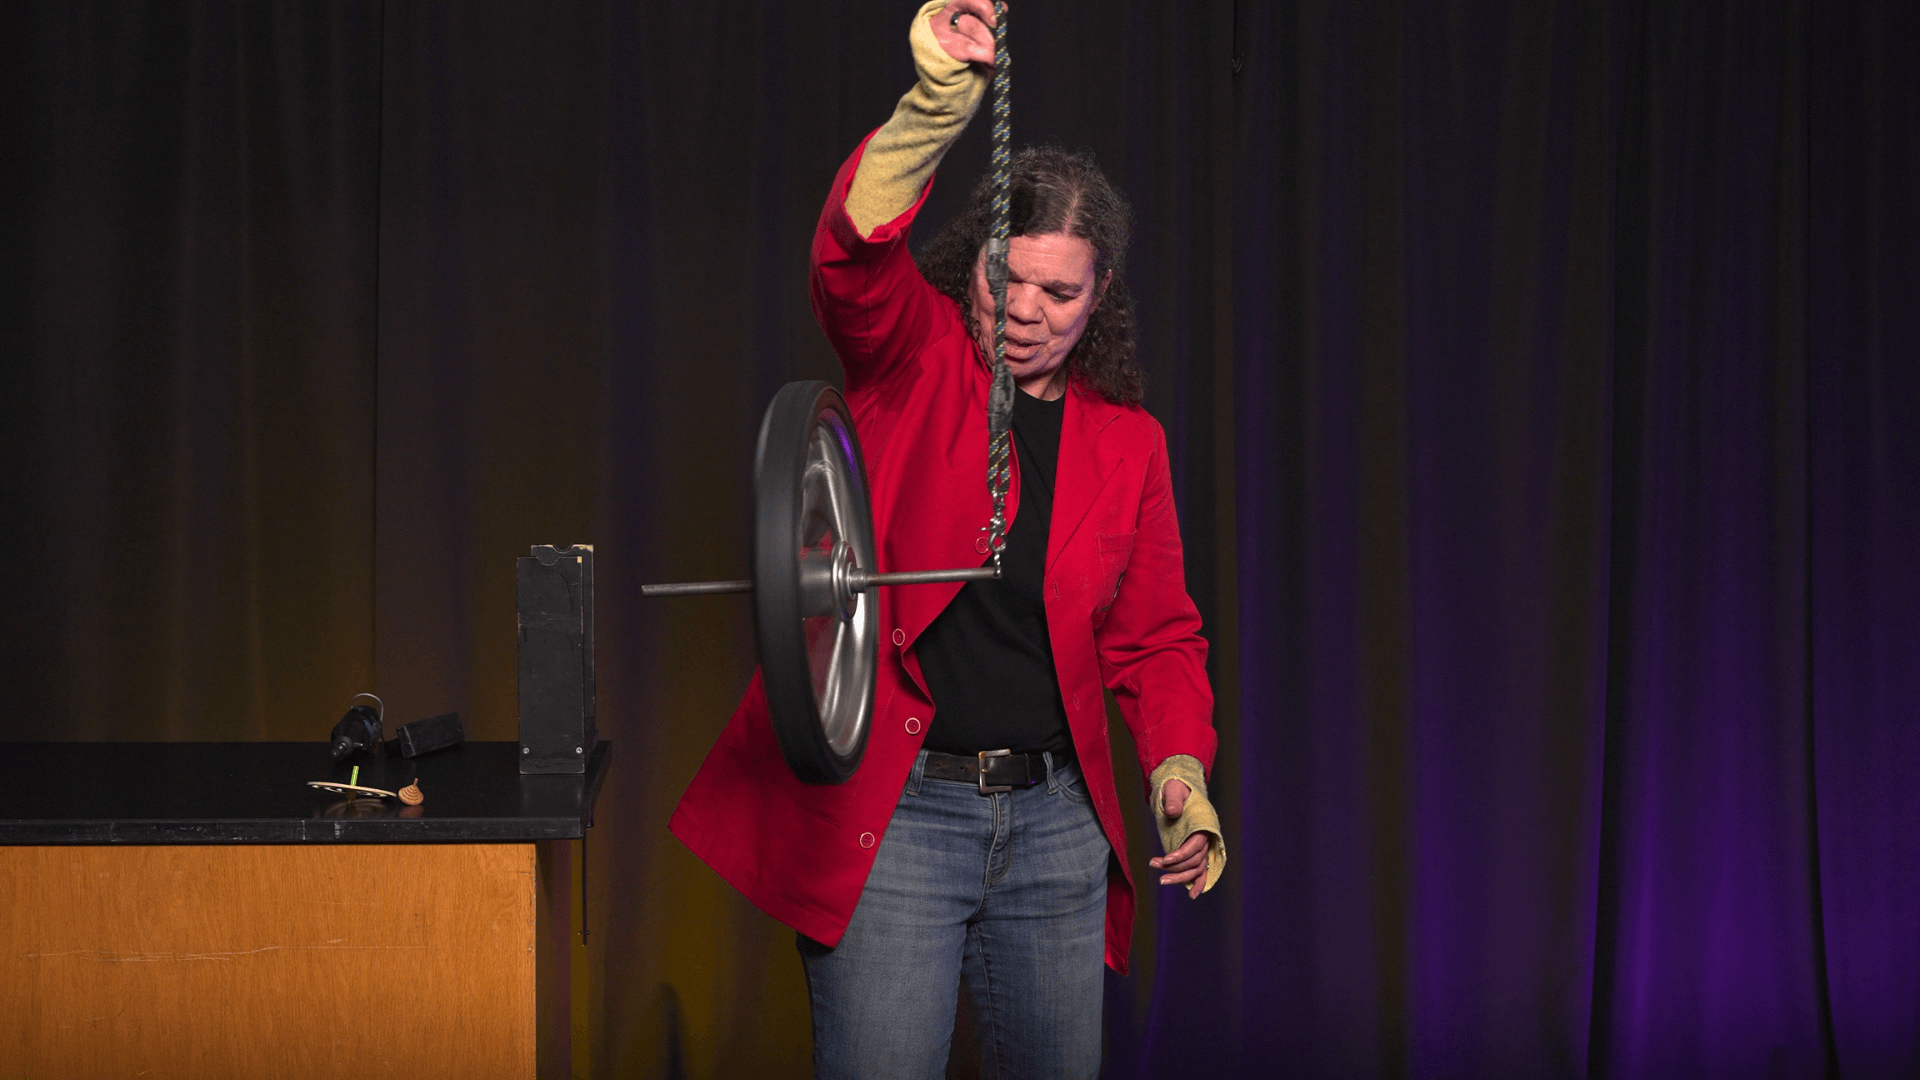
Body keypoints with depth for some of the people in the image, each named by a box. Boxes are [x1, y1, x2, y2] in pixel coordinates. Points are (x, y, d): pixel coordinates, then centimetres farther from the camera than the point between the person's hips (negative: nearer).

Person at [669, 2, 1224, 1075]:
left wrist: (1182, 769, -3)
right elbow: (855, 253, -23)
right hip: (892, 809, -4)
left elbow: (1156, 636, 14)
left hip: (1055, 820, 4)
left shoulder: (1129, 441, 9)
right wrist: (939, 100, -39)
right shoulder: (914, 362, -1)